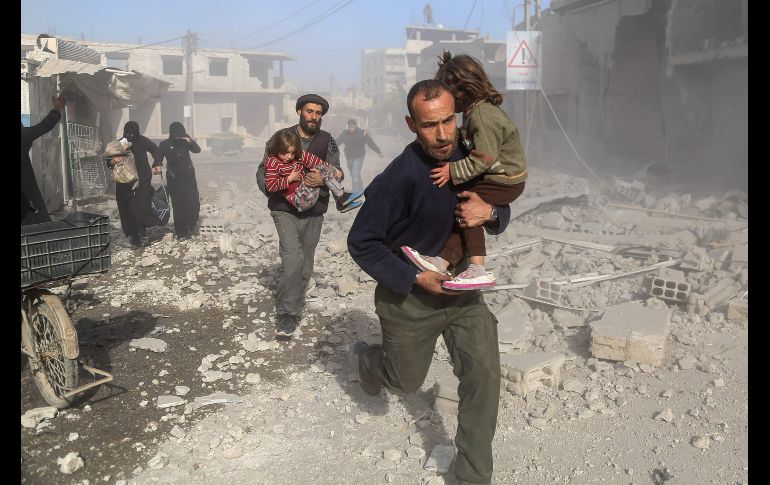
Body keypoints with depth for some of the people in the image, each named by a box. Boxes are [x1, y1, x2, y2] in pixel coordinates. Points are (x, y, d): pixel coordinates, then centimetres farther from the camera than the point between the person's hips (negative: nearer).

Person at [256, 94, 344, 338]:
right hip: (285, 208, -2)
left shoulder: (327, 141, 4)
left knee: (305, 266, 10)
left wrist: (323, 180, -21)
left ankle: (292, 310, 29)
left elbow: (337, 174, 1)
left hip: (314, 211, 3)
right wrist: (272, 188, -17)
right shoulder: (280, 138, 1)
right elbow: (263, 171, 3)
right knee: (293, 258, -20)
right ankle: (287, 314, -10)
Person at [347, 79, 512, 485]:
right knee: (406, 382, 15)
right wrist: (417, 278, -24)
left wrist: (490, 212, -18)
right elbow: (361, 242, -19)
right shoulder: (400, 178, -25)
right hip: (409, 295, -4)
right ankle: (366, 358, 52)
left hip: (461, 288, 5)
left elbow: (502, 215, 7)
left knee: (484, 374, -5)